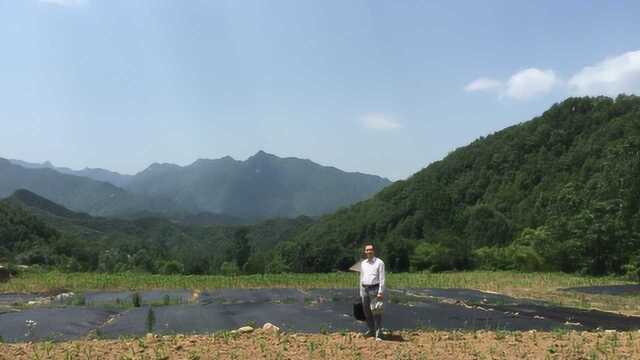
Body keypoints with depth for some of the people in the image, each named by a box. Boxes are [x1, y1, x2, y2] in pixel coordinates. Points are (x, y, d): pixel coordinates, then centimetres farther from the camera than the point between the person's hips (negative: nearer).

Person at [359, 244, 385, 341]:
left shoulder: (379, 263, -6)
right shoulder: (363, 263, 11)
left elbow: (382, 279, -9)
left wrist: (381, 292, -16)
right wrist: (361, 292, 14)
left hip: (375, 289, -6)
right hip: (365, 289, 6)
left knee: (376, 312, -9)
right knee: (367, 312, 11)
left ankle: (378, 335, -7)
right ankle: (371, 330, 27)